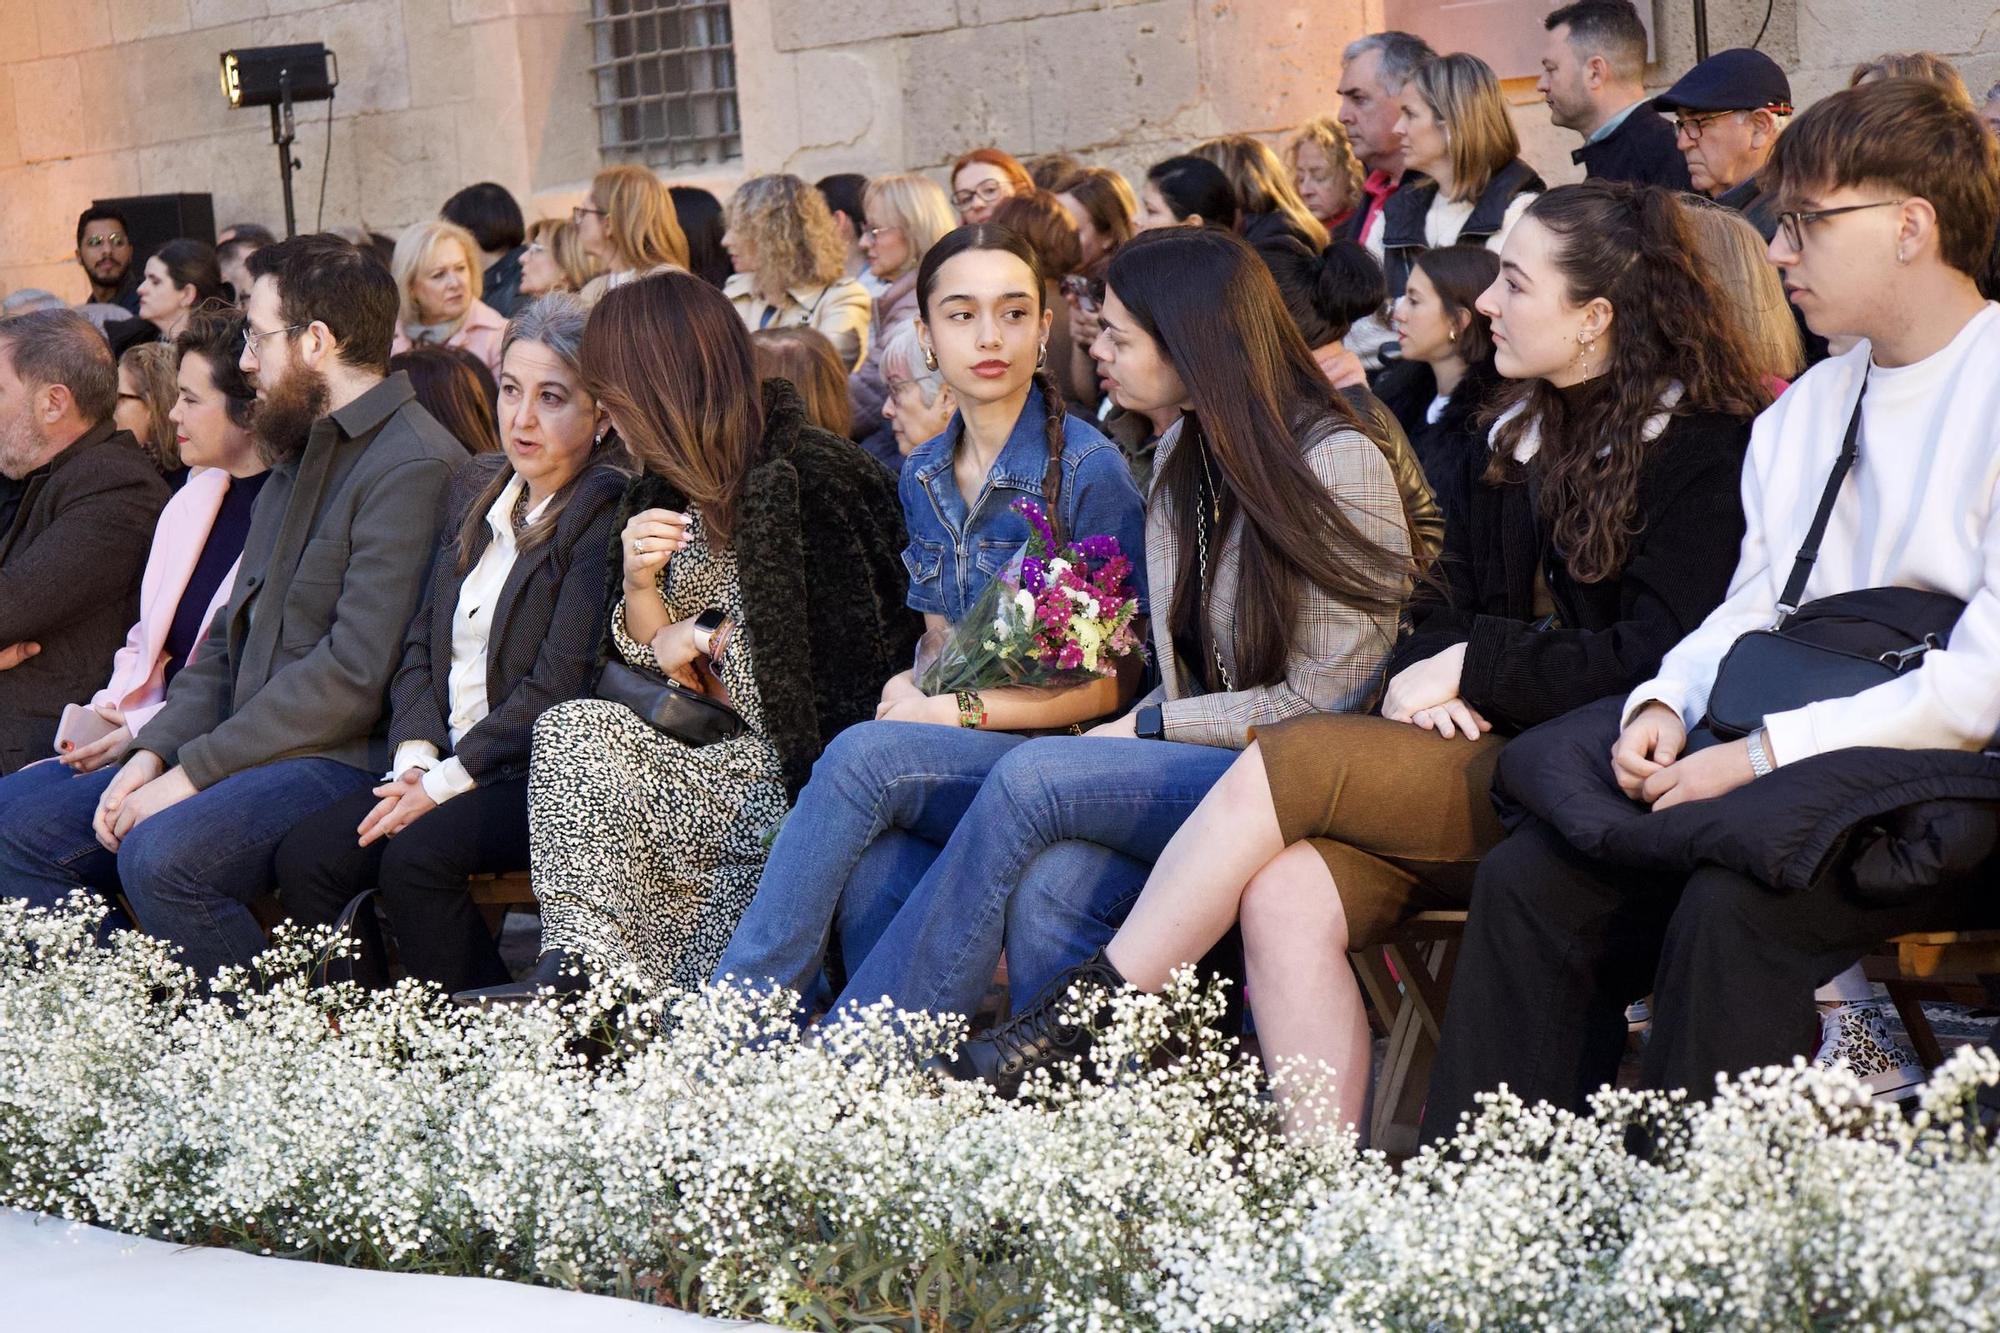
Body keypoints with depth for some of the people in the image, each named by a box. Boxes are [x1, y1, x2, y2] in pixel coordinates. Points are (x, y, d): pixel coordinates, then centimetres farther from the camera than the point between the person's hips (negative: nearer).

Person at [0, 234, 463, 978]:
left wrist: (196, 772, -18)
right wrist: (155, 751, 2)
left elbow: (356, 673, -21)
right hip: (245, 746, 10)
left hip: (347, 757, -10)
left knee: (161, 855, -32)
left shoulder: (413, 466, -13)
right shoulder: (297, 458, 20)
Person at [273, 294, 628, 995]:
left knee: (415, 857, -30)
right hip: (448, 761, 7)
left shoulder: (609, 513, -11)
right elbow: (422, 643, 16)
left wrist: (443, 782, -14)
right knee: (303, 858, -14)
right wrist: (415, 757, -1)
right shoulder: (476, 486, 15)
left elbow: (559, 689, -15)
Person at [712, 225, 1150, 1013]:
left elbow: (1117, 679, -6)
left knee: (865, 755, -32)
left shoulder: (1089, 470, -6)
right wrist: (912, 687, -1)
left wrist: (956, 711, -12)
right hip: (951, 770, 5)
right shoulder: (925, 478, 14)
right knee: (870, 874, -32)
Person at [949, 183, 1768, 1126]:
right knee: (1285, 892, -22)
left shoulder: (1705, 451, -4)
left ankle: (1089, 1014, -13)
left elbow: (1655, 660, -13)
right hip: (1491, 764, 7)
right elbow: (1449, 599, 19)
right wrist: (1420, 672, -4)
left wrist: (1468, 668, -10)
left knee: (1293, 758, -23)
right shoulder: (1522, 436, 21)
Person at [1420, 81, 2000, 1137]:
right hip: (1784, 753, 7)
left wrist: (1760, 754, -17)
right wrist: (1666, 702, -3)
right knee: (1528, 879, -13)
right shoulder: (1803, 409, 19)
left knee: (1733, 901, -34)